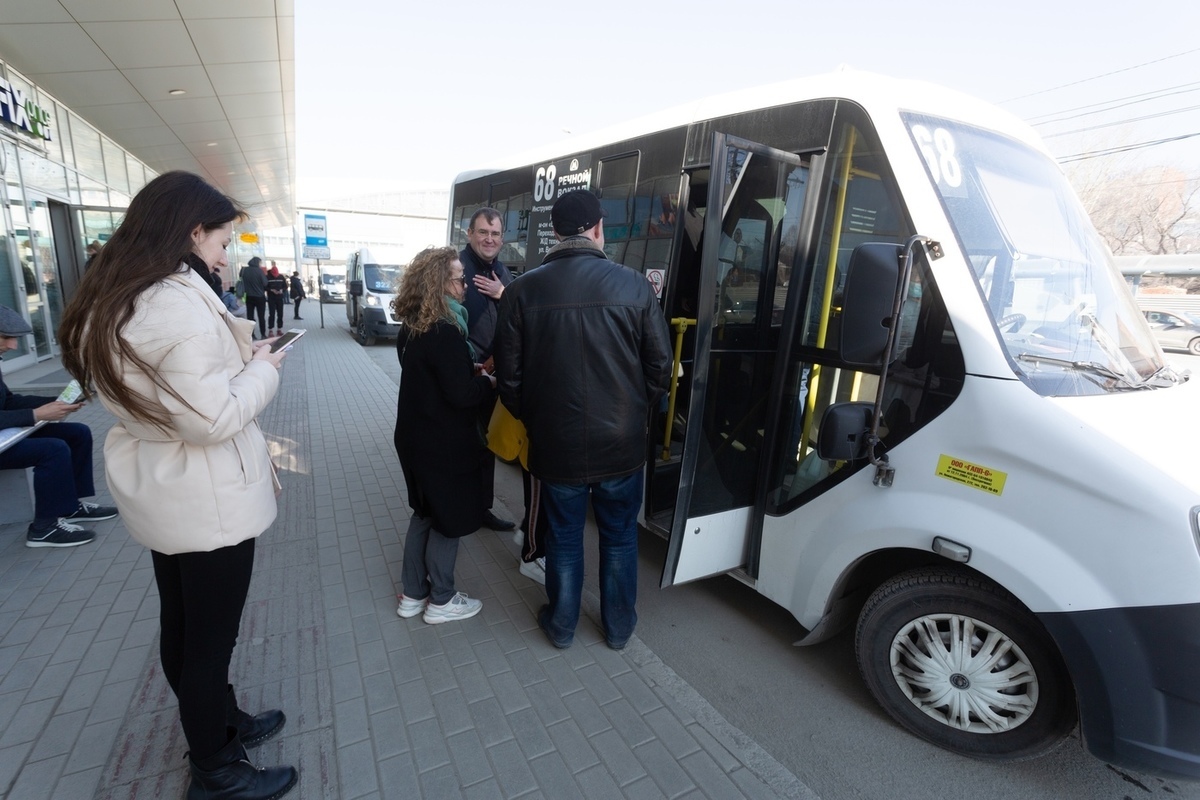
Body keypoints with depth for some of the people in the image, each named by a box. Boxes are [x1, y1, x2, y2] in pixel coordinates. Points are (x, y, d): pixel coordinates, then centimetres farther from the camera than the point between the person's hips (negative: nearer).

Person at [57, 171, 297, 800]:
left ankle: (220, 722, 46)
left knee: (182, 626, 23)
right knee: (210, 639, 9)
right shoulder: (178, 303, -25)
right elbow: (214, 418, -27)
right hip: (206, 500, -9)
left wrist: (241, 352, 5)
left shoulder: (115, 297, 5)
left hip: (160, 491, 9)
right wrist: (262, 368, -13)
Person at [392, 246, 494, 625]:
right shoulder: (445, 332, -24)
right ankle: (441, 601, 25)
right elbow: (461, 394, -24)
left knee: (426, 512, 22)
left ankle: (412, 594, 33)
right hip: (442, 443, -9)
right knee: (450, 518, 9)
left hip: (416, 436, 9)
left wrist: (470, 369, 7)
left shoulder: (412, 326, 5)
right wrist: (491, 383, -7)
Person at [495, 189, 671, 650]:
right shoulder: (634, 286, -10)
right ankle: (618, 626, 39)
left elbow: (509, 375, -5)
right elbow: (660, 366, -5)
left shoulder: (524, 289, -8)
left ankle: (561, 625, 39)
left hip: (556, 443, 0)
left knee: (564, 536, 19)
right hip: (621, 443, 0)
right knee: (619, 536, 20)